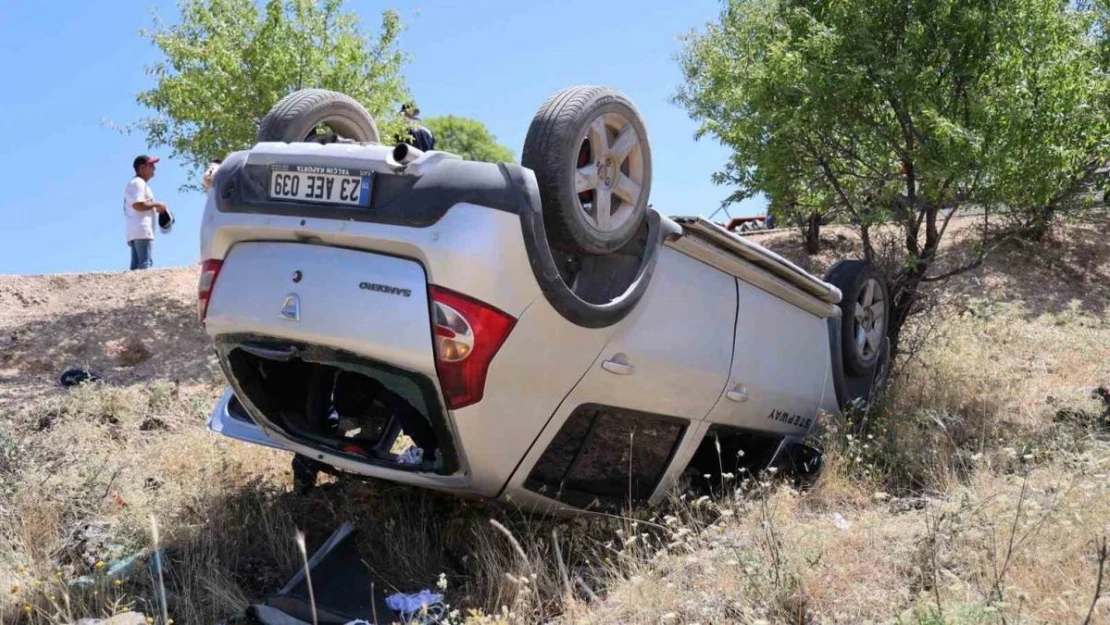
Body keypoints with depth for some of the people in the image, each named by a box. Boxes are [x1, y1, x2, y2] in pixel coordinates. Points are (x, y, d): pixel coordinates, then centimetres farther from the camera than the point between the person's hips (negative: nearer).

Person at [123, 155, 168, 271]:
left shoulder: (134, 183, 27)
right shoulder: (139, 183, -5)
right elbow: (138, 205, -19)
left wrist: (155, 208, 16)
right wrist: (156, 204, -8)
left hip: (134, 232, 10)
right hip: (142, 231, -10)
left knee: (136, 265, 5)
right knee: (145, 263, -18)